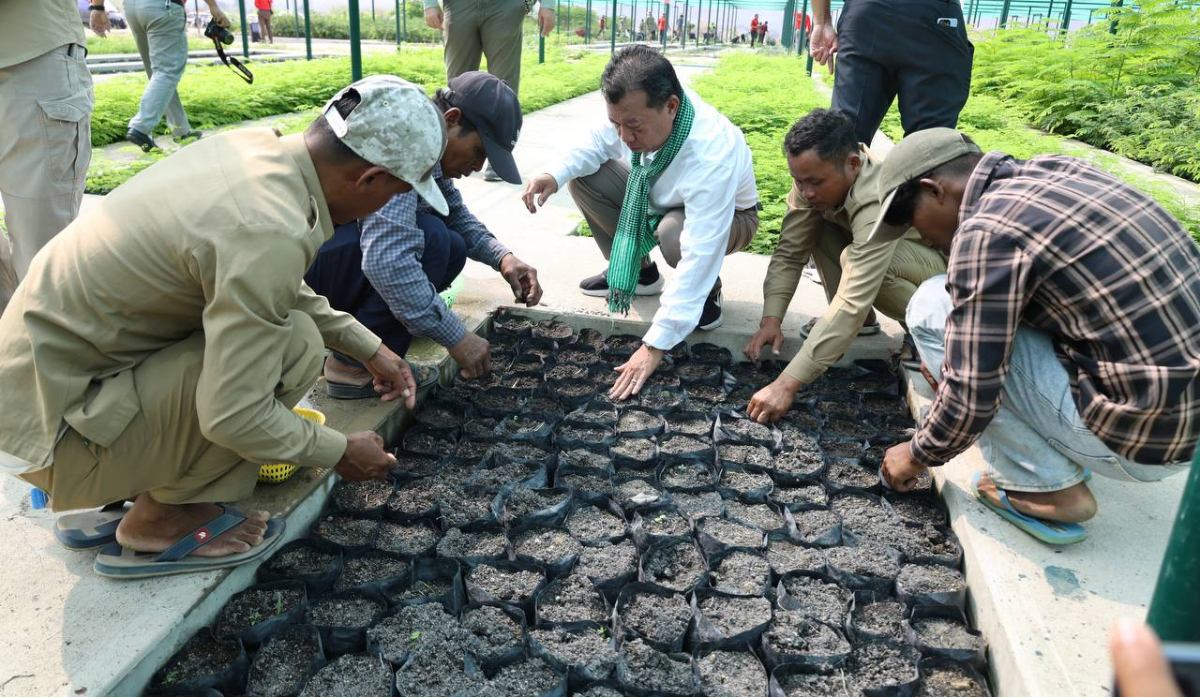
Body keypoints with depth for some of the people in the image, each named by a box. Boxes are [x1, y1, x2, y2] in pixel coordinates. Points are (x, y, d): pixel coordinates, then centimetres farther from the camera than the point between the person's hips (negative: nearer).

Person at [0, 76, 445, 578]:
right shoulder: (270, 236, -30)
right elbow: (233, 416, -26)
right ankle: (156, 521, 0)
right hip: (50, 427, -9)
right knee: (296, 346, -20)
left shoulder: (255, 145, -2)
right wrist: (339, 452, -10)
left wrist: (368, 348, 14)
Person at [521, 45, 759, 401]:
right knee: (584, 177, -10)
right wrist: (555, 176, -25)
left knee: (674, 233, -39)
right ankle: (640, 272, 8)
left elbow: (698, 255, -46)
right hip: (659, 199, 6)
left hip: (725, 217, -6)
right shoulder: (640, 108, -26)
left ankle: (707, 292, -4)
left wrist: (654, 346, -48)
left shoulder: (711, 155, -43)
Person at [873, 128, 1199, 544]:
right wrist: (948, 365, 28)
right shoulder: (1054, 171, 7)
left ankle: (1048, 488, 0)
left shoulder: (987, 230, -18)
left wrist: (919, 455, 3)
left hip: (1143, 432, -9)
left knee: (932, 309, -7)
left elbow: (970, 395, -16)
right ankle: (1061, 448, 17)